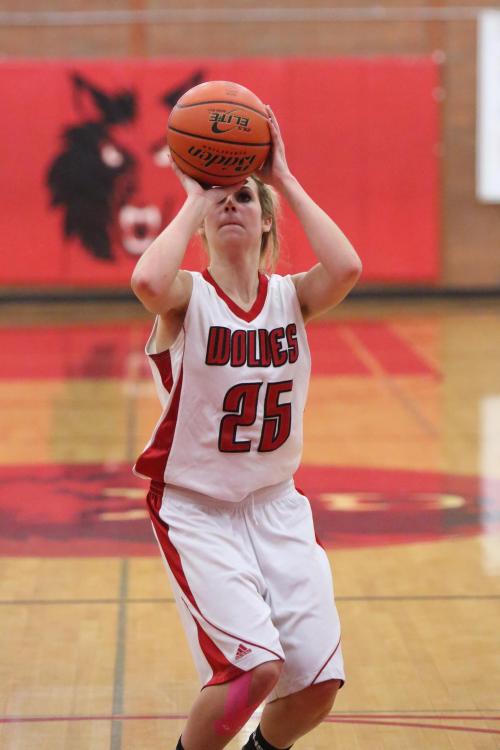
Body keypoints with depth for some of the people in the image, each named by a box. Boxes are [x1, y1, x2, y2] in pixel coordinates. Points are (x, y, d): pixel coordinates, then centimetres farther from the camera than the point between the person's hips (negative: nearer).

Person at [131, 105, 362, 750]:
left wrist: (287, 182, -16)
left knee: (319, 682, 0)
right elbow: (147, 281, -36)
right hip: (195, 508, -4)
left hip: (275, 503, 4)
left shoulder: (291, 296, -1)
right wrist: (195, 200, -22)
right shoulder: (187, 296, -11)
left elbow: (346, 268, -24)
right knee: (257, 666, -21)